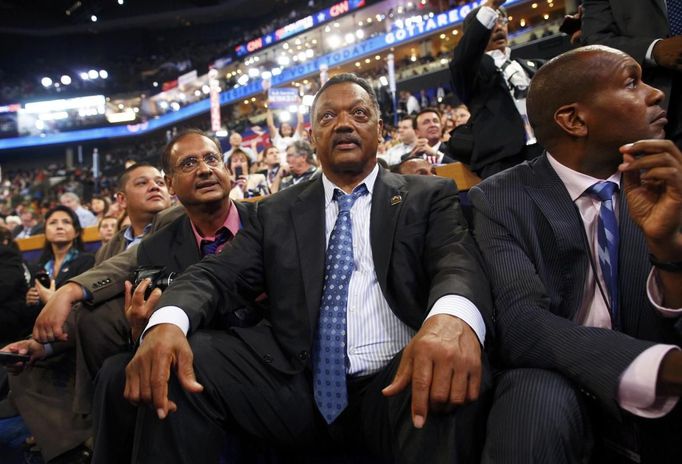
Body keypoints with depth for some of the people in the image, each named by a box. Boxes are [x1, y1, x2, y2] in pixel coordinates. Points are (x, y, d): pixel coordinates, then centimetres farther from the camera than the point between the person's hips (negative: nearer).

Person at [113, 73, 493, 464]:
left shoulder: (429, 197, 9)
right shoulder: (277, 212, 15)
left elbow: (459, 263, -9)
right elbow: (218, 274, 5)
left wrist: (452, 318, -35)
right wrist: (166, 322, -20)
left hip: (394, 384, -2)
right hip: (296, 384, 3)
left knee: (447, 388, -34)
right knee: (172, 371, -17)